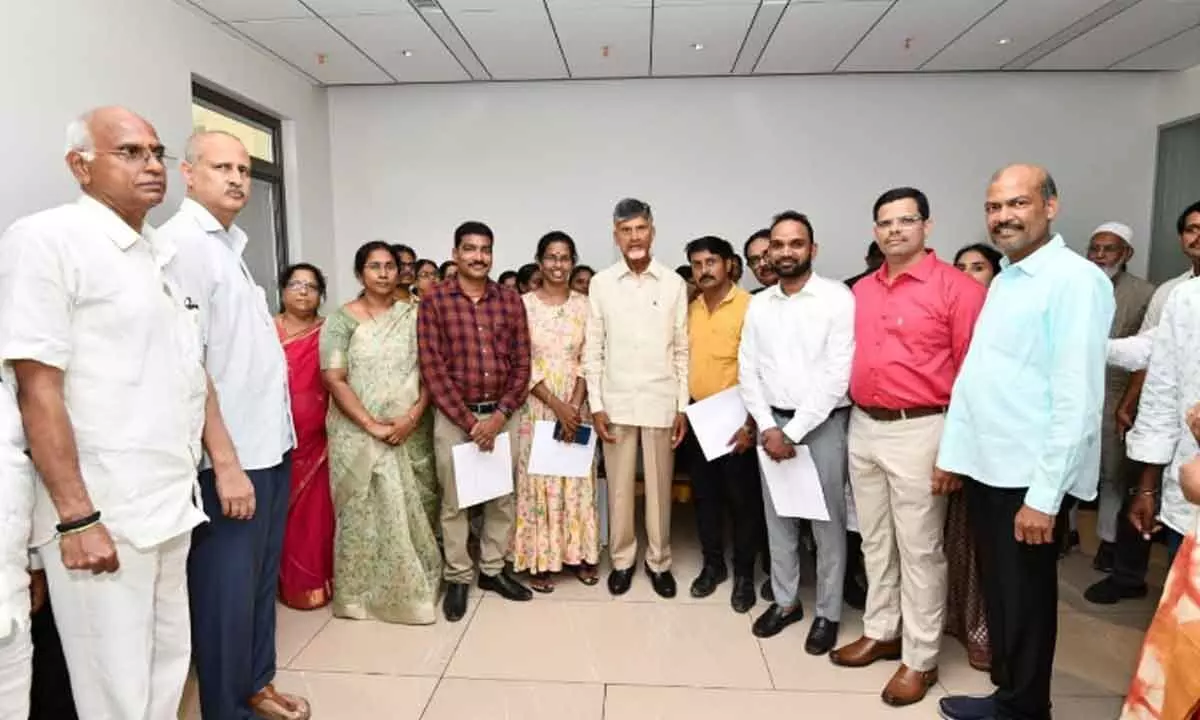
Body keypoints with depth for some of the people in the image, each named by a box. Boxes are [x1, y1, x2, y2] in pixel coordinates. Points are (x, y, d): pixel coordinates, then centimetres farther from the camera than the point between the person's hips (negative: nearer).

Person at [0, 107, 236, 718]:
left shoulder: (163, 254, 13)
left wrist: (226, 461, 11)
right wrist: (77, 518, -17)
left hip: (171, 505, 7)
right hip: (100, 514, -7)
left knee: (169, 669, 18)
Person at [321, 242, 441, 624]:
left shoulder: (413, 315, 7)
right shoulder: (341, 318, -1)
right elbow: (334, 379, -8)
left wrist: (413, 416, -11)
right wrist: (372, 426, -14)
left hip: (411, 433, 3)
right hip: (359, 435, -2)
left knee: (413, 512, 8)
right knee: (365, 514, 3)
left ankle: (414, 586, 24)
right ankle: (364, 592, 20)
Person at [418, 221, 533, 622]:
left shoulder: (511, 301, 3)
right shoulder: (434, 301, -5)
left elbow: (522, 364, 2)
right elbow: (432, 369, -9)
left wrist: (500, 415, -9)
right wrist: (469, 421, -12)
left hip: (503, 414, 3)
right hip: (453, 416, -2)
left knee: (502, 497, 12)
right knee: (454, 502, 8)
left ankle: (493, 569, 30)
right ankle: (457, 578, 24)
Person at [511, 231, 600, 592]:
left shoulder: (584, 304, 3)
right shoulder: (524, 304, -4)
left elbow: (588, 361, 1)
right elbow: (521, 364, -8)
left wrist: (574, 406, -11)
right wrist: (557, 406, -14)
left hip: (576, 405, 2)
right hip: (537, 406, -2)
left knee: (578, 479, 9)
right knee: (538, 479, 4)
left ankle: (580, 554, 24)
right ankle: (540, 560, 17)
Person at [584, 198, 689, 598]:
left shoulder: (673, 283, 0)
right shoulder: (601, 283, 0)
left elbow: (682, 350, 2)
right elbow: (593, 350, 1)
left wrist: (682, 406, -1)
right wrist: (596, 405, -4)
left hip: (661, 401, 0)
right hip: (616, 401, 0)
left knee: (659, 485, 10)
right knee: (619, 485, 10)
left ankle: (658, 560, 26)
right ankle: (622, 559, 27)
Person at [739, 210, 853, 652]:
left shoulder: (837, 298, -9)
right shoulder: (759, 304, 6)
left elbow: (837, 376, -15)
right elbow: (748, 371, 6)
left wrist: (793, 433, -15)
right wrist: (768, 427, -6)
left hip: (823, 423, -4)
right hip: (772, 423, 4)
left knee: (827, 522, 7)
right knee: (777, 517, 13)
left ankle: (828, 613, 23)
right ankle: (785, 601, 30)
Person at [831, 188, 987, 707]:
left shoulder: (956, 288, -8)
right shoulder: (861, 290, 10)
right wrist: (857, 419, 8)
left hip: (919, 431, -6)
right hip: (863, 428, 6)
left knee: (919, 548, 4)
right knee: (875, 540, 17)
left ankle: (920, 659, 20)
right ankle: (880, 632, 34)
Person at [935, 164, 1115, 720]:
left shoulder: (1076, 280, -13)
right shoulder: (1003, 281, 13)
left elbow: (1077, 398, -19)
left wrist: (1045, 495, -21)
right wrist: (951, 451, 13)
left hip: (1028, 478, -7)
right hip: (984, 467, 8)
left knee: (1024, 600, 9)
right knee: (997, 592, 19)